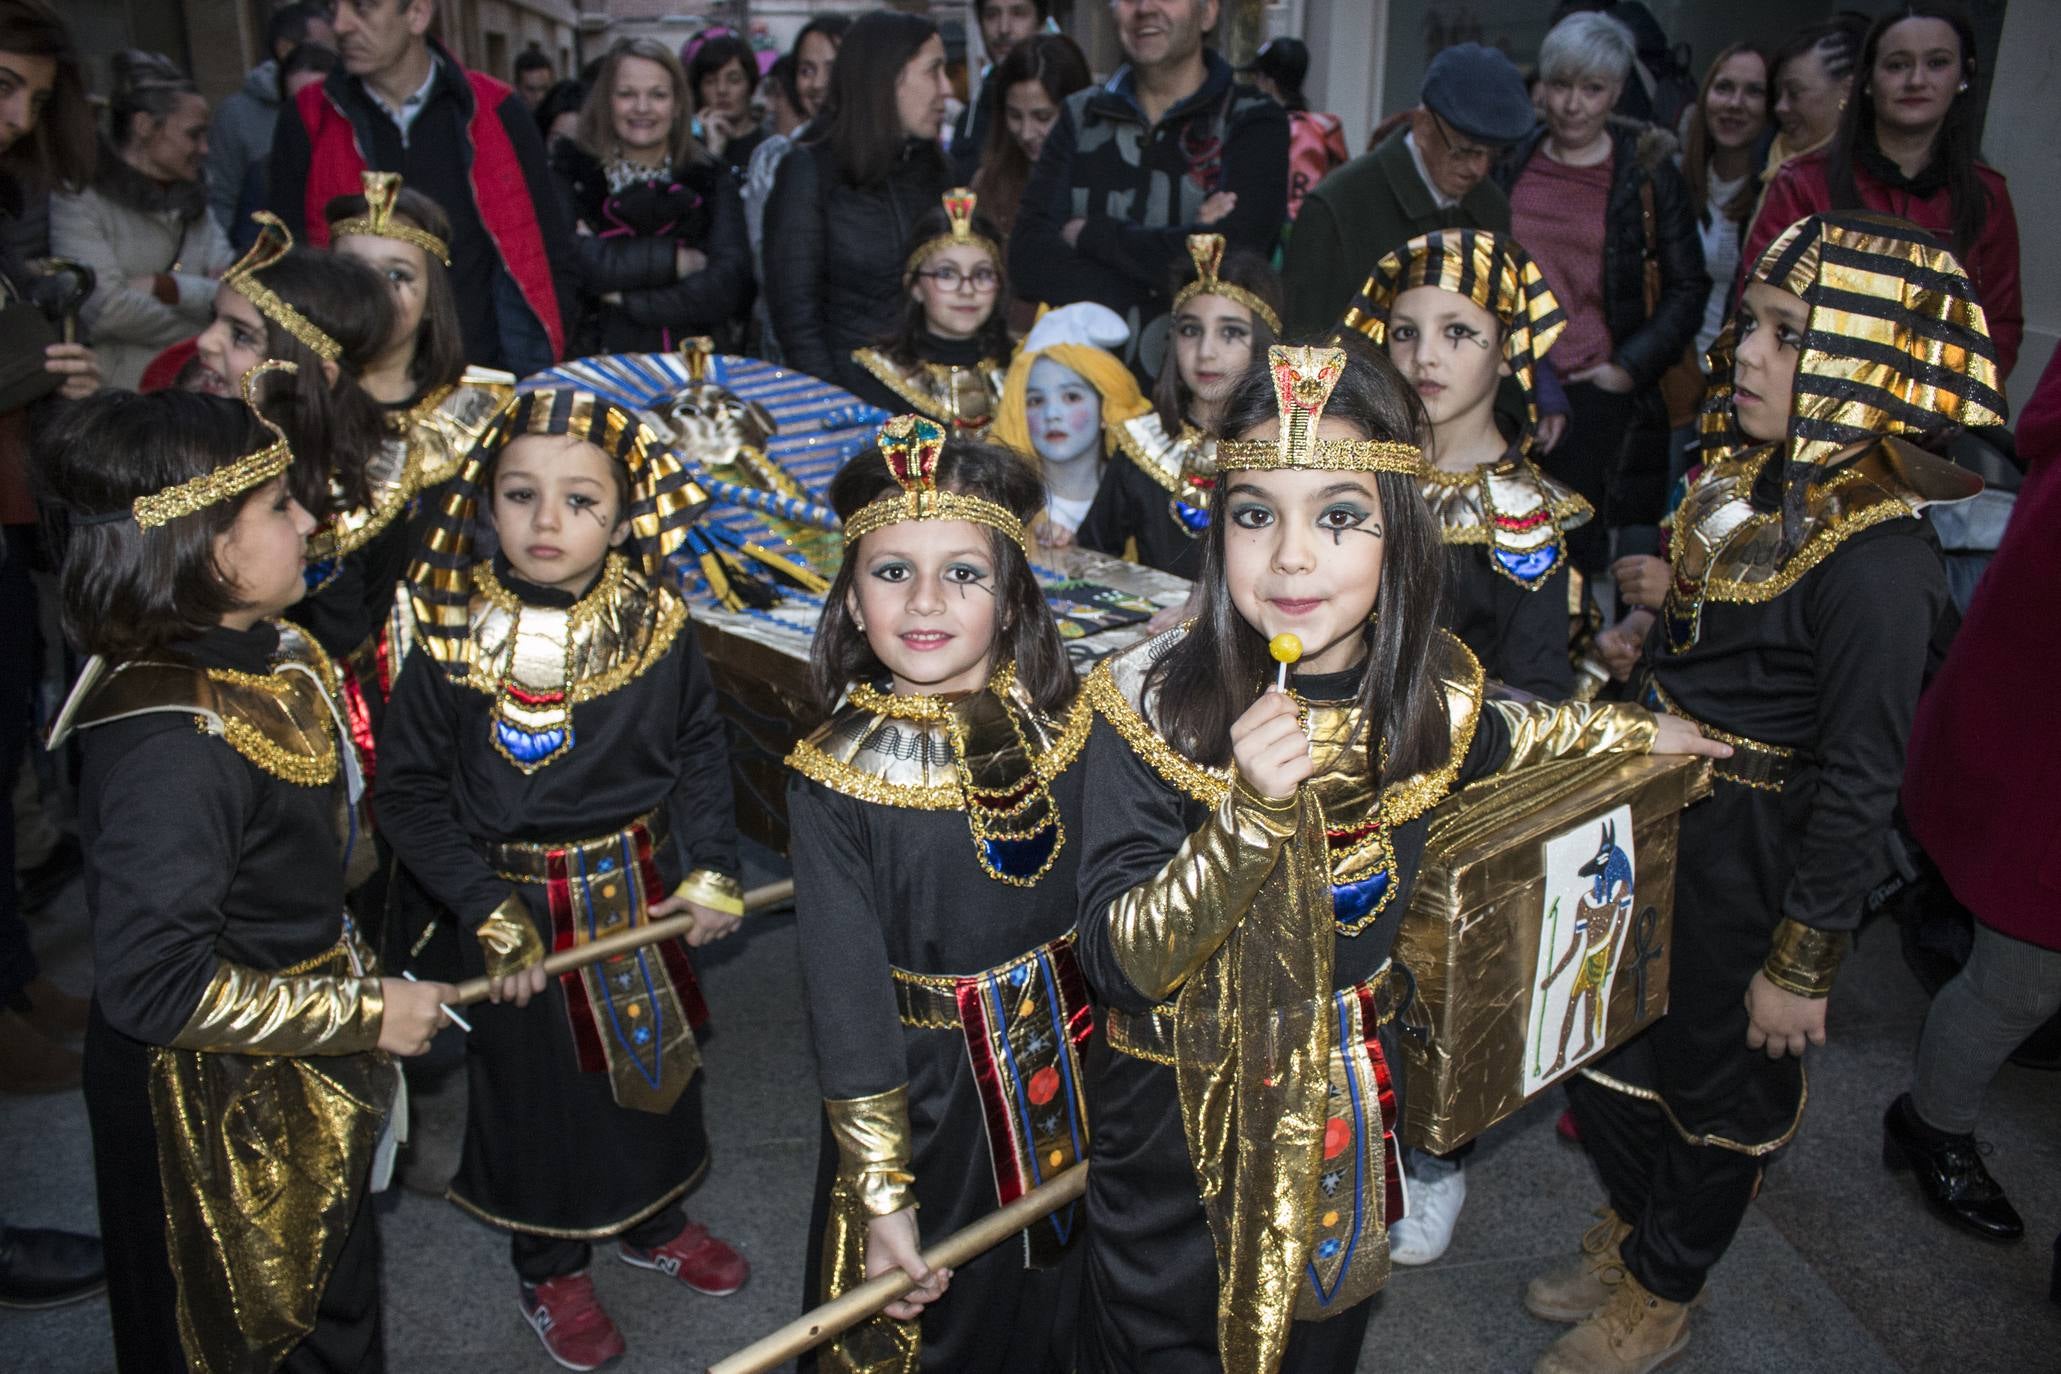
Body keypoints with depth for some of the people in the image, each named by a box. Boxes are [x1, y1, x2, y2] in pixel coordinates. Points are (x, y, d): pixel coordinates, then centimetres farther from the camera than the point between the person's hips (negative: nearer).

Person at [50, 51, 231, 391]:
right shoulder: (78, 200, -3)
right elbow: (106, 309, -15)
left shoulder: (192, 203, 17)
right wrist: (201, 333, -3)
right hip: (115, 397, -5)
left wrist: (161, 286, -12)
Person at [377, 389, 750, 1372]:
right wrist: (489, 915, -16)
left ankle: (652, 1222, 48)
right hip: (523, 907, -3)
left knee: (658, 1059, 21)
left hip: (644, 885, 3)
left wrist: (709, 870, -7)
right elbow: (406, 790, -11)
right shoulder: (454, 640, -17)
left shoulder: (658, 628, -10)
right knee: (537, 1083, 15)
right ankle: (550, 1269, 40)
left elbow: (699, 753, 3)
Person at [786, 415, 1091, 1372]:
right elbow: (845, 1001, -17)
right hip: (925, 1091, -2)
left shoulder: (1066, 727, -13)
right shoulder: (835, 779, -19)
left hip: (1073, 1072, 2)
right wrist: (882, 1197, -14)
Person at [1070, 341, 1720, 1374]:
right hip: (1177, 1115, -3)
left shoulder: (1429, 688, -11)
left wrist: (1630, 730, 20)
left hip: (1350, 1104, 4)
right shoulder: (1150, 702, -25)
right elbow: (1122, 962, -27)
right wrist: (1251, 810, -40)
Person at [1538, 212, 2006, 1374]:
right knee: (1611, 1049, 22)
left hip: (1751, 863, -8)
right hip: (1657, 821, 8)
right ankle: (1632, 1238, 48)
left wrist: (1803, 963, -17)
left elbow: (1861, 782, -22)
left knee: (1717, 1083, 15)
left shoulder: (1876, 558, -26)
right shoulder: (1752, 479, -1)